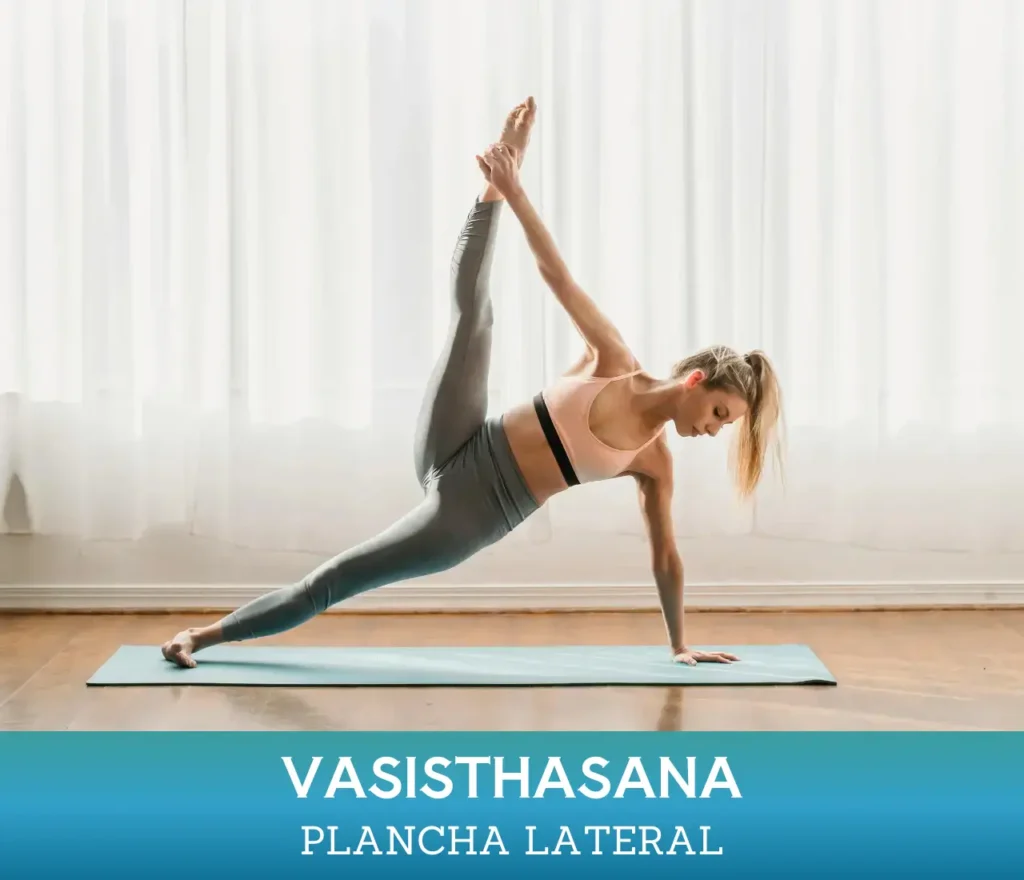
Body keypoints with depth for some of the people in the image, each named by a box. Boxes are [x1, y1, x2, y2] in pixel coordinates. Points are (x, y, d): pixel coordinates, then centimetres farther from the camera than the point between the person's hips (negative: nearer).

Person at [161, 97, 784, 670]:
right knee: (473, 309, -18)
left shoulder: (654, 462, 4)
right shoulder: (615, 364, -4)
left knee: (336, 580, -4)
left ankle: (204, 636, 10)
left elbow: (666, 556, 12)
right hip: (455, 453, -1)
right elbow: (558, 277, -8)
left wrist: (680, 644, 17)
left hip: (474, 516, 1)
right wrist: (511, 189, -15)